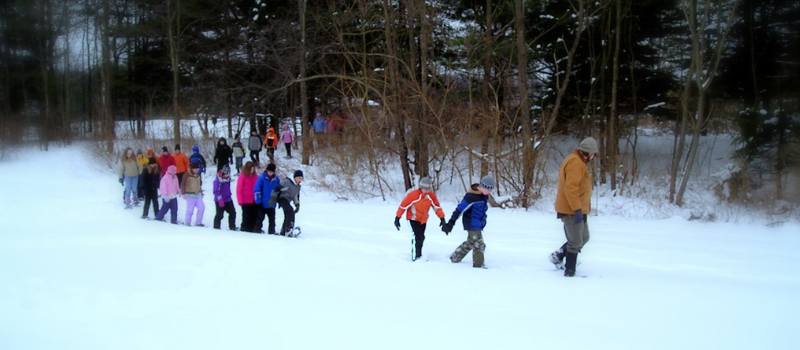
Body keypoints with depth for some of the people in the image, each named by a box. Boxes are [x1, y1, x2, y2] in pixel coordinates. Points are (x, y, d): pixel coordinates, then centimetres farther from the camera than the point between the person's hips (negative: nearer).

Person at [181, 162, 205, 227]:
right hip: (190, 195, -6)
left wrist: (201, 192, 26)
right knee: (190, 209, -3)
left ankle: (198, 222, 11)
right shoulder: (187, 175, -12)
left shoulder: (198, 174, 10)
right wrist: (184, 193, -20)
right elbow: (183, 184, -13)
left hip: (198, 195, 6)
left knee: (201, 207, 0)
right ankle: (187, 222, 14)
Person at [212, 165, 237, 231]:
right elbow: (216, 190, -19)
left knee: (232, 212, 6)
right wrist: (220, 199, -23)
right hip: (220, 200, -7)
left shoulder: (228, 178, 6)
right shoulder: (218, 179, -18)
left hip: (228, 199, 7)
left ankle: (232, 226, 15)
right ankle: (216, 227, 11)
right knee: (220, 214, -2)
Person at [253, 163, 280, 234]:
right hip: (263, 204, -4)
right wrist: (258, 201, -16)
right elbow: (257, 190, -12)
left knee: (272, 219, 12)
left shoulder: (276, 179, 2)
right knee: (260, 218, 4)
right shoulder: (262, 178, -11)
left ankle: (272, 232, 21)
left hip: (272, 204, 4)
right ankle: (257, 230, 10)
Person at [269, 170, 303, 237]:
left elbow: (296, 196, 25)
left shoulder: (298, 186, 10)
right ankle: (289, 229, -34)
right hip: (282, 198, -9)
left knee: (288, 216, 9)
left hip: (287, 201, 9)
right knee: (290, 211, -27)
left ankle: (283, 232, 21)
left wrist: (297, 205, 18)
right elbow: (277, 188, -14)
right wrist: (273, 198, -17)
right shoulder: (286, 181, -15)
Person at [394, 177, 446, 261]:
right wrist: (397, 218, -15)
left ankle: (418, 253, 29)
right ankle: (417, 256, -10)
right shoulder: (413, 195, -22)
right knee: (419, 237, -17)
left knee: (421, 237, 12)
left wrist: (442, 218, -7)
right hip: (413, 218, -5)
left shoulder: (431, 196, -9)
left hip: (423, 220, 5)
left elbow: (437, 207, -1)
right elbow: (403, 205, -16)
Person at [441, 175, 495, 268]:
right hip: (472, 225, -9)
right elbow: (460, 209, -21)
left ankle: (455, 258, 33)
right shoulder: (471, 196, -22)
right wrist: (451, 223, -21)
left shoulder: (484, 196, 4)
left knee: (469, 243, 19)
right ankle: (478, 265, 4)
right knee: (479, 245, -7)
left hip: (479, 225, 9)